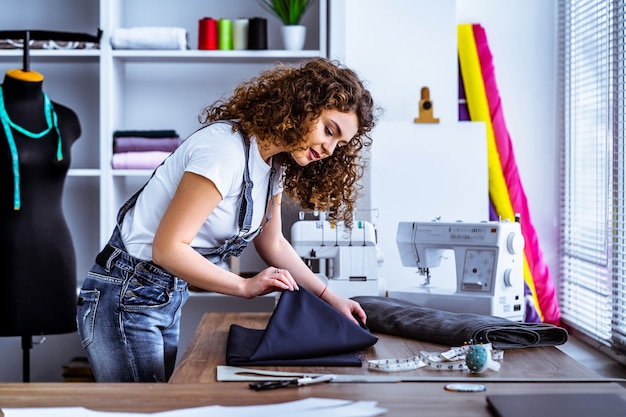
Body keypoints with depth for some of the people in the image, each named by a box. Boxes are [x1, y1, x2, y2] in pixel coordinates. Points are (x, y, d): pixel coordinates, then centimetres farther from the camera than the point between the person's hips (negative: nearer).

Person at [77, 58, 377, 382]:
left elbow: (272, 244, 15)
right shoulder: (226, 149, -25)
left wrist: (328, 297, 7)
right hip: (125, 299, -9)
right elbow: (167, 248, -25)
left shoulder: (273, 165, 4)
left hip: (169, 300, 9)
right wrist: (246, 286, -22)